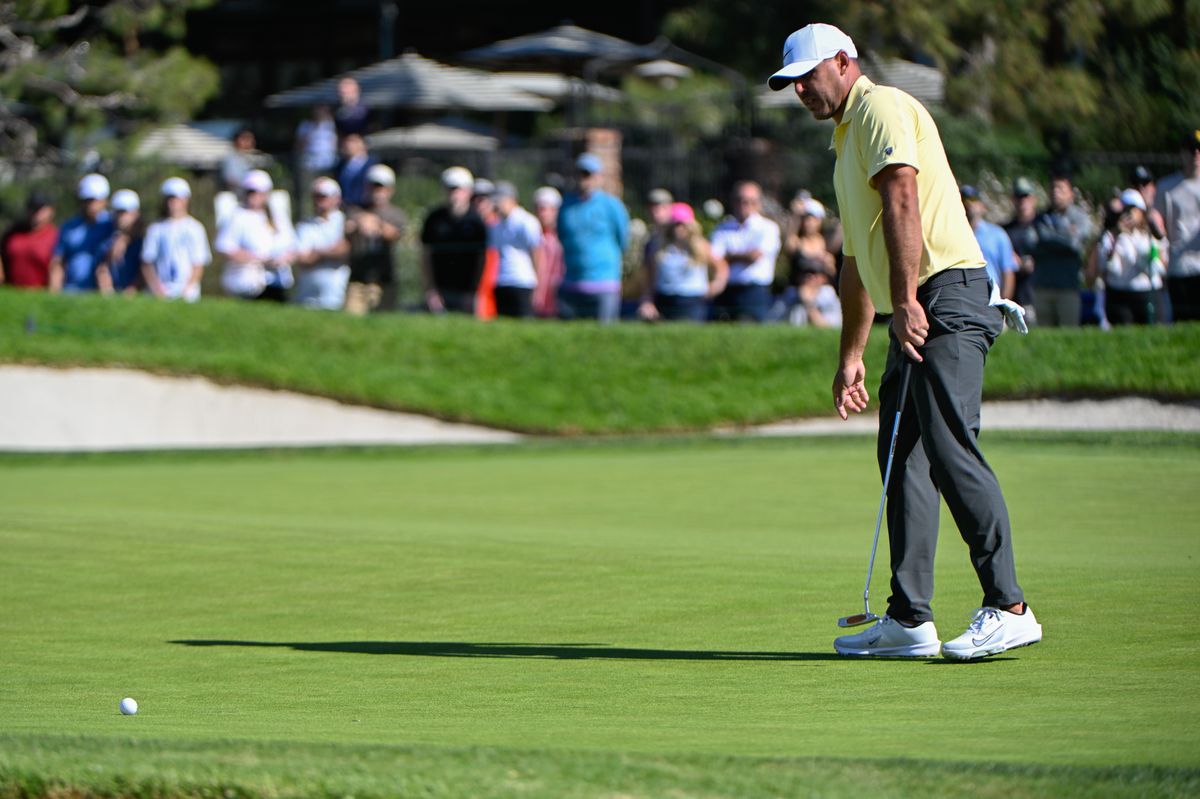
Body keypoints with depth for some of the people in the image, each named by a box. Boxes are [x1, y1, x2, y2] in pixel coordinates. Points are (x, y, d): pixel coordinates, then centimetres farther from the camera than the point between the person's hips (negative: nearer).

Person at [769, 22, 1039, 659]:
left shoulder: (882, 108, -3)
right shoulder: (847, 139, 28)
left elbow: (902, 199, -18)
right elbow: (857, 261, 32)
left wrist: (906, 298, -25)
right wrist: (851, 356, 32)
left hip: (945, 296, -11)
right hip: (912, 317, 11)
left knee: (949, 450, -17)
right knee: (902, 459, 7)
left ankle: (1008, 608, -19)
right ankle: (909, 619, 8)